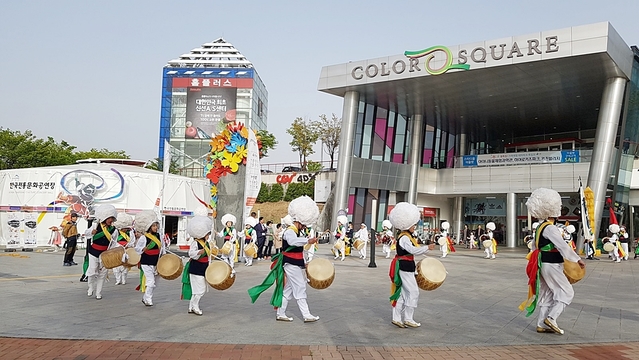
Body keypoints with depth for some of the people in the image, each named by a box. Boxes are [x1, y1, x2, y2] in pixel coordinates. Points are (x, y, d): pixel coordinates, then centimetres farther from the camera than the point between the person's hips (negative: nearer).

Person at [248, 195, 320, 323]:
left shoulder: (298, 232, 14)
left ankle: (280, 314, 20)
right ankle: (307, 315, 1)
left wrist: (304, 263, 20)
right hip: (292, 265, -10)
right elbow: (293, 241, -44)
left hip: (296, 265, 10)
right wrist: (308, 241, -58)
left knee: (288, 290, 13)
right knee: (300, 290, -5)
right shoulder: (289, 232, -19)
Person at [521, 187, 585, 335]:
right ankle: (551, 318, -6)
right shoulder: (550, 228, -18)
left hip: (543, 264, 9)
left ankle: (542, 324, 15)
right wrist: (578, 259, -19)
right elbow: (562, 246, -23)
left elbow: (535, 246, 21)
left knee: (547, 295, 13)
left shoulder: (540, 227, 12)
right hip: (551, 265, -9)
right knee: (567, 292, 0)